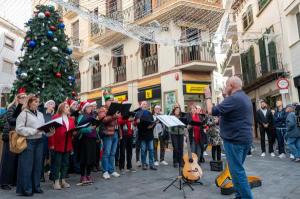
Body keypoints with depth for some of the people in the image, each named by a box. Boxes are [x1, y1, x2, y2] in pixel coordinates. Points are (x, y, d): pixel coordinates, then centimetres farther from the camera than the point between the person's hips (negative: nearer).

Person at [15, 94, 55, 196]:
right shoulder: (23, 114, -6)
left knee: (38, 165, 11)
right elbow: (19, 129, -14)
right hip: (28, 142, -6)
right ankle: (25, 189, 13)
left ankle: (36, 186, 24)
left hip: (39, 141, 6)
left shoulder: (40, 114, 13)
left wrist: (49, 131, -7)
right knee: (27, 166, 1)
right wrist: (34, 131, -19)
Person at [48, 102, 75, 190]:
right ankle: (56, 181, 10)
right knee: (57, 163, 1)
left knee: (65, 163, 10)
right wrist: (51, 143, -14)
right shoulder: (55, 118, -5)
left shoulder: (71, 119, 15)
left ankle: (63, 180, 20)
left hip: (67, 145, 6)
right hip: (58, 144, -6)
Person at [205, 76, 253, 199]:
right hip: (245, 138, 10)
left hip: (234, 139, -10)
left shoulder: (233, 98, -18)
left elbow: (212, 111, -19)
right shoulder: (245, 98, 15)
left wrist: (208, 97, -5)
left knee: (237, 170, -3)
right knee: (237, 169, 18)